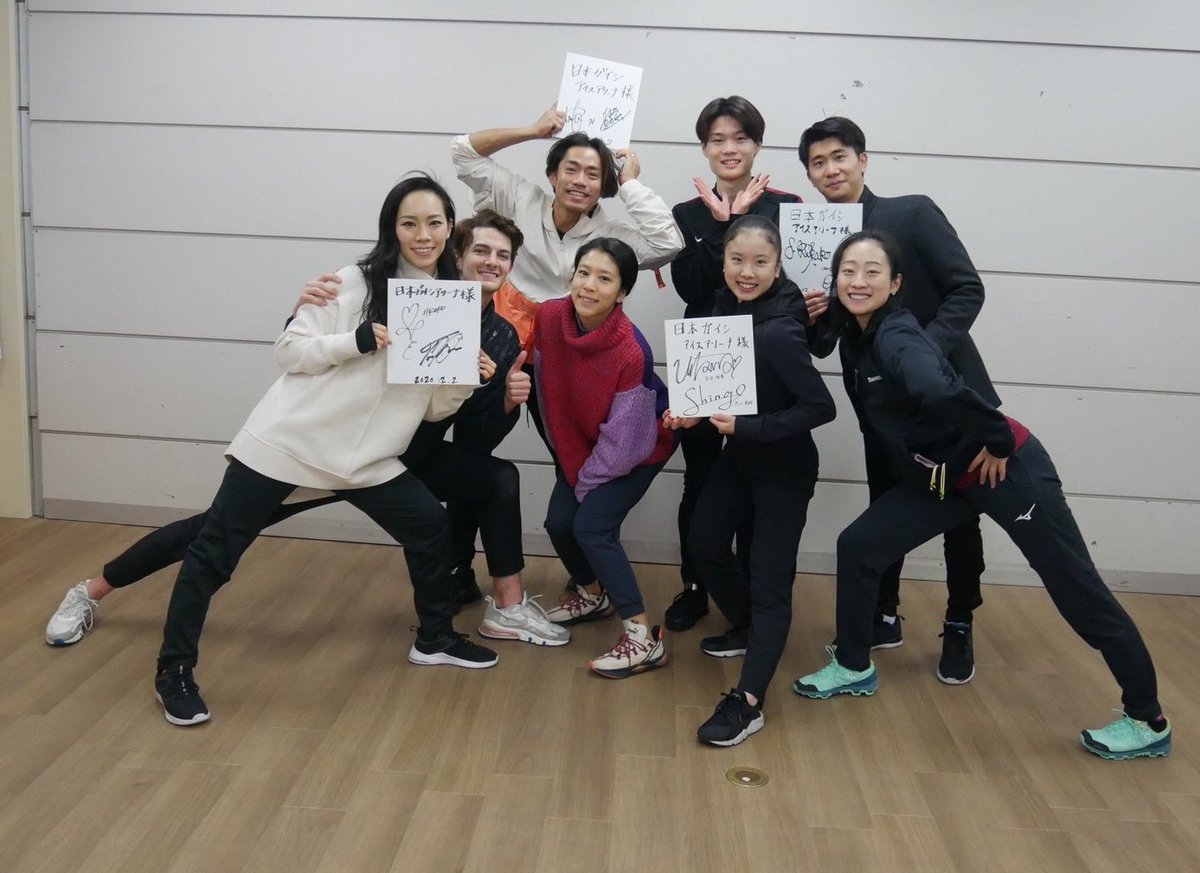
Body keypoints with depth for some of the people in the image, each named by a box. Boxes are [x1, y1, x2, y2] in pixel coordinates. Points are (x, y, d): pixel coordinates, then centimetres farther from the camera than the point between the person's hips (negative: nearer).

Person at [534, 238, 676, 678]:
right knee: (558, 521, 3)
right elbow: (549, 391, -3)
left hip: (638, 448, -6)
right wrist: (568, 459, 1)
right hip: (580, 443, 6)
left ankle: (644, 639, -11)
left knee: (591, 527, -17)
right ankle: (593, 595, 33)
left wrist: (586, 483, -13)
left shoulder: (632, 353, -35)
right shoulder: (549, 318, -20)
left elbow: (621, 441, -25)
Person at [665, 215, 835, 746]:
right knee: (704, 543, 15)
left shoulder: (778, 332, -28)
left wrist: (746, 427, -29)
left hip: (784, 468, -8)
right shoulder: (727, 304, -5)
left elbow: (821, 407, -27)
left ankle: (748, 702, -1)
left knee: (768, 579, -5)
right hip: (739, 454, 8)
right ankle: (748, 629, 40)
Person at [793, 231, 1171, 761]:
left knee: (1079, 592, 2)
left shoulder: (896, 336, -25)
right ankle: (854, 668, 23)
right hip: (941, 476, 8)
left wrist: (997, 441, -31)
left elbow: (938, 391, -44)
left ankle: (1148, 723, 16)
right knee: (858, 547, 3)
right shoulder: (856, 335, 2)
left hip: (1005, 469, -8)